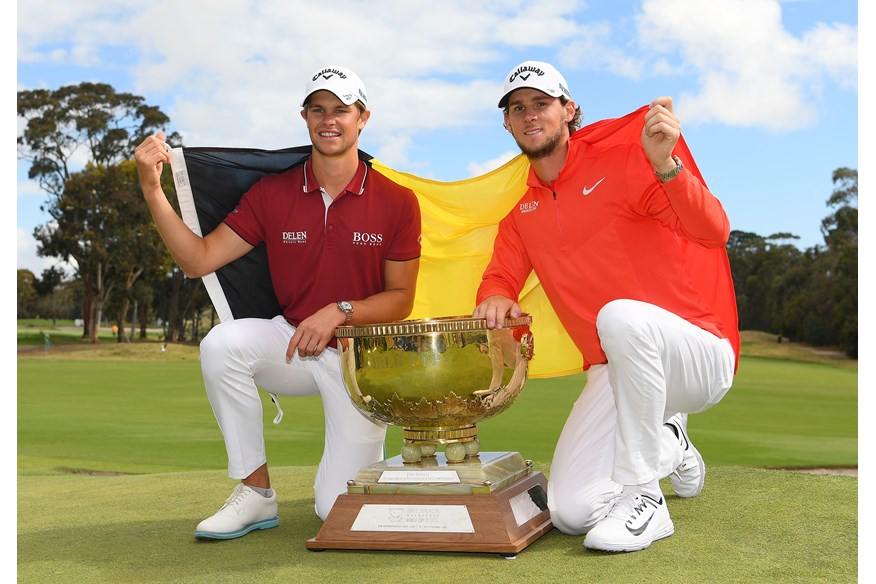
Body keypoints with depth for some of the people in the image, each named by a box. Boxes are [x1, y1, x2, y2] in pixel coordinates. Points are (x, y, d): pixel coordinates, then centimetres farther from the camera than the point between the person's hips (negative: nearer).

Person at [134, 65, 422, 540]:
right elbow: (198, 259, -6)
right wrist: (152, 190, -17)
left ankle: (366, 447, 28)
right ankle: (256, 492, -13)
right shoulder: (272, 193, -2)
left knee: (338, 510, -12)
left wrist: (340, 312, -21)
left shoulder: (396, 202, -7)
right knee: (221, 344, -31)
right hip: (292, 342, 3)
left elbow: (400, 299, -4)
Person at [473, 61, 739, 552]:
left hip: (701, 352, -5)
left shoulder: (619, 160, -8)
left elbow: (714, 231, -18)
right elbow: (500, 278, 13)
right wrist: (496, 299, -11)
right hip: (616, 371, 6)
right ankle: (668, 445, 23)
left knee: (620, 316, -40)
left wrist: (665, 165, -35)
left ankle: (644, 501, -23)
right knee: (570, 512, -10)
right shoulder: (522, 211, 12)